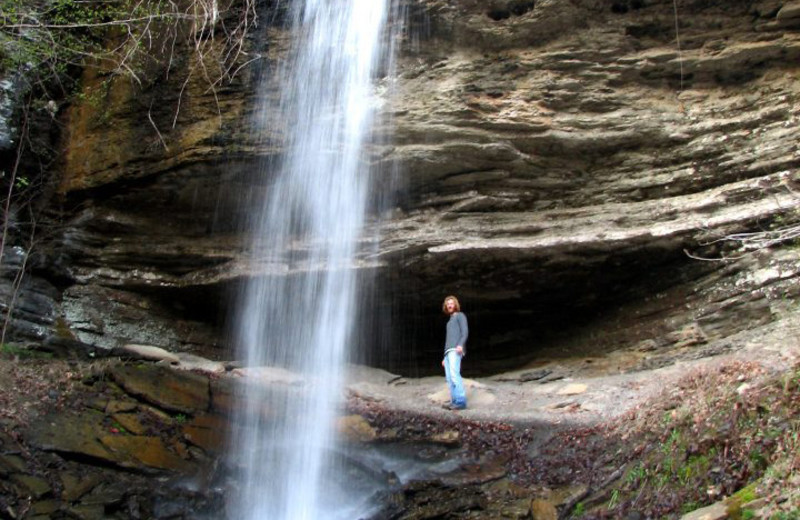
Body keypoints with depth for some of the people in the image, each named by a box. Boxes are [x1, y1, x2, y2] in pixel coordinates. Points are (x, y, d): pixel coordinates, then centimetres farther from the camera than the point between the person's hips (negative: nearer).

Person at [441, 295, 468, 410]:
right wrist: (445, 357, 25)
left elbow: (465, 331, -6)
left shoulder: (460, 316, 9)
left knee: (454, 374, -23)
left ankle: (461, 401, -28)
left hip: (455, 350, -9)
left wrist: (461, 345, -24)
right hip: (448, 351, 9)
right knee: (449, 378, -3)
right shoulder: (450, 321, 33)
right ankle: (454, 401, -7)